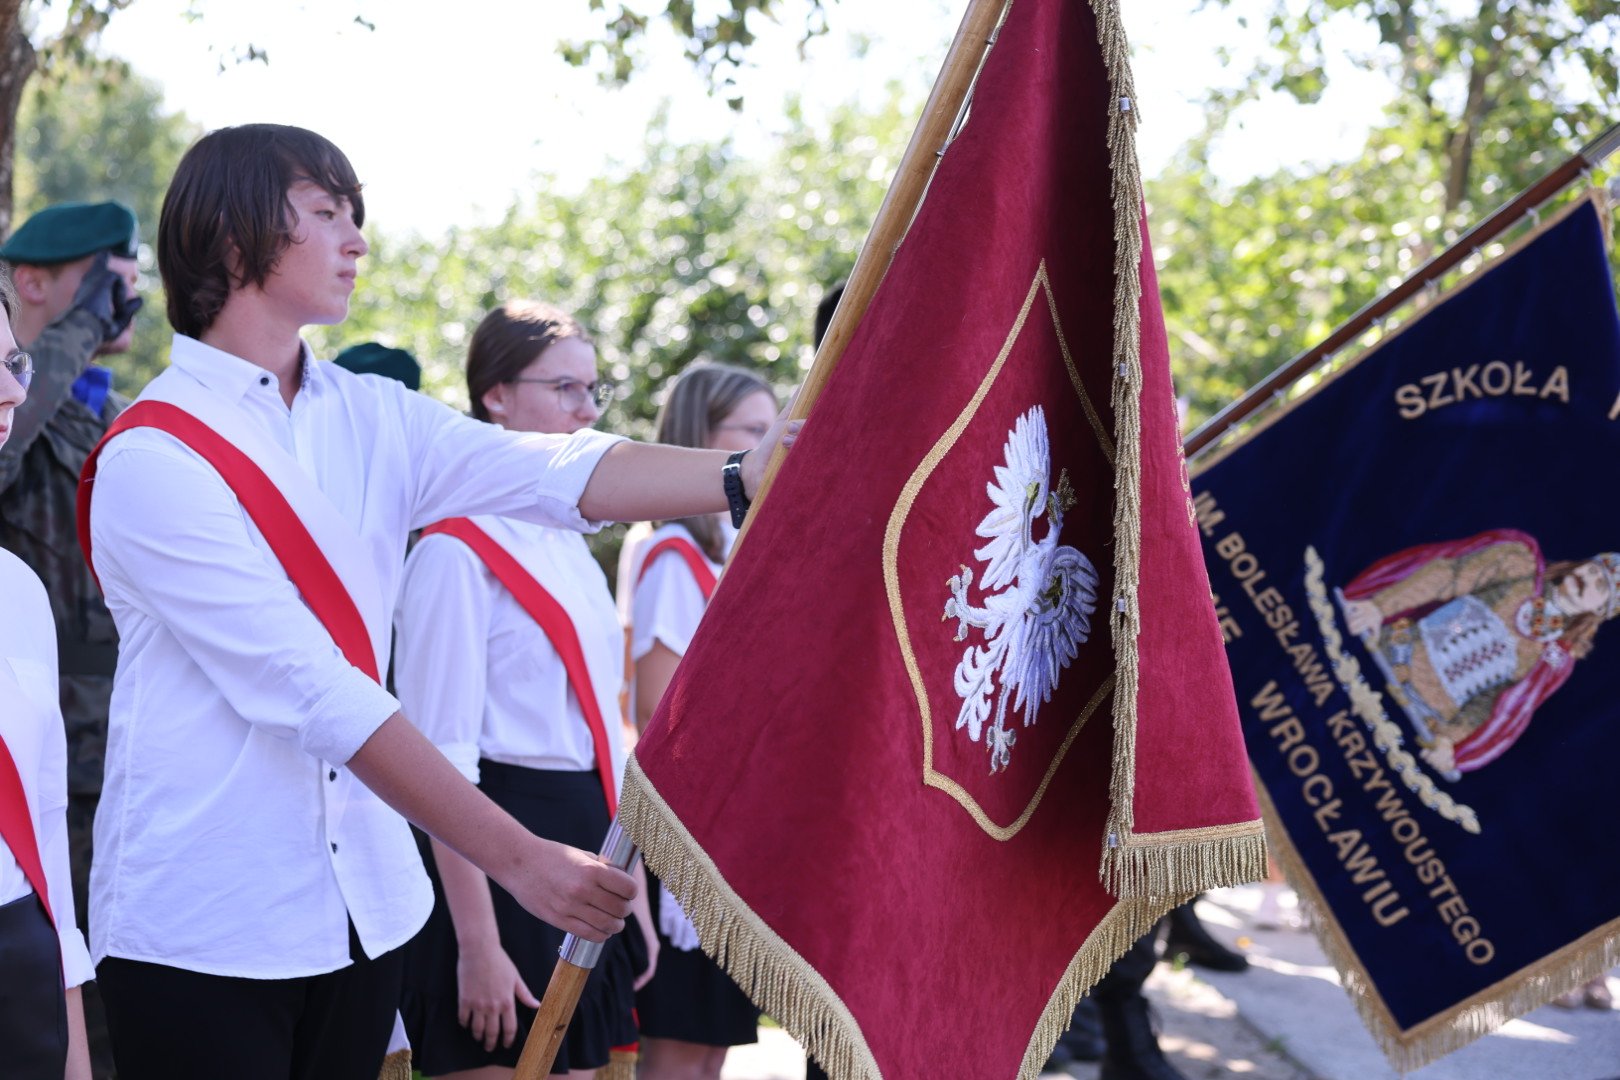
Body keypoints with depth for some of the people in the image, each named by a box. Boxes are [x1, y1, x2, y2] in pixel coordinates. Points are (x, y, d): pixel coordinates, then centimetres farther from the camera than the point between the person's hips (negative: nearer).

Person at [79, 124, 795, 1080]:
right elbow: (315, 692, -20)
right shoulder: (152, 459, -14)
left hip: (363, 907, 6)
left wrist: (753, 477, -23)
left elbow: (559, 474, -7)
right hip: (201, 929, -6)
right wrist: (517, 858, -24)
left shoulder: (370, 417, 8)